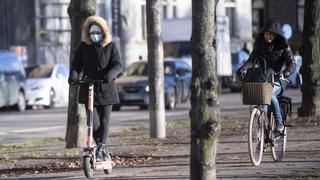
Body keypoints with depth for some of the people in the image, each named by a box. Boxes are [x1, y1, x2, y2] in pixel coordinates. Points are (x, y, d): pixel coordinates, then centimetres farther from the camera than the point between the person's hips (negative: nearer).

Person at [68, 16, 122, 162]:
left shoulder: (111, 46, 1)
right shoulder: (83, 47, 5)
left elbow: (117, 65, -8)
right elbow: (76, 64, 4)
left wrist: (110, 75, -28)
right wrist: (73, 76, -17)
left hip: (106, 88, -1)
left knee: (104, 120, -7)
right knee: (93, 121, -3)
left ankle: (101, 149, -12)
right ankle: (103, 149, 12)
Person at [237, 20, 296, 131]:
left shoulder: (283, 46, 0)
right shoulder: (259, 44, 10)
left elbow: (292, 63, -10)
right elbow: (252, 60, 1)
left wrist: (286, 72, -33)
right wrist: (243, 69, -21)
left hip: (277, 81, -4)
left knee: (270, 94, -34)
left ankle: (279, 122, -22)